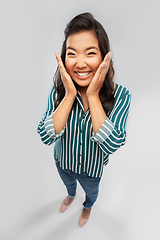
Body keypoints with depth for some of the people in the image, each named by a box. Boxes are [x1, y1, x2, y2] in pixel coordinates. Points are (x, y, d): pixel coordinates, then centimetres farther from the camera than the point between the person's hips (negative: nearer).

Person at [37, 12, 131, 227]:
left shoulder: (120, 95, -29)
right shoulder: (59, 90, -23)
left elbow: (112, 145, -36)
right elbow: (46, 137, -29)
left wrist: (93, 96, -40)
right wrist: (69, 95, -38)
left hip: (92, 168, -1)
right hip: (63, 162, 2)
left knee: (91, 192, 33)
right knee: (68, 183, 36)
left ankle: (88, 206, 72)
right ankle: (71, 195, 75)